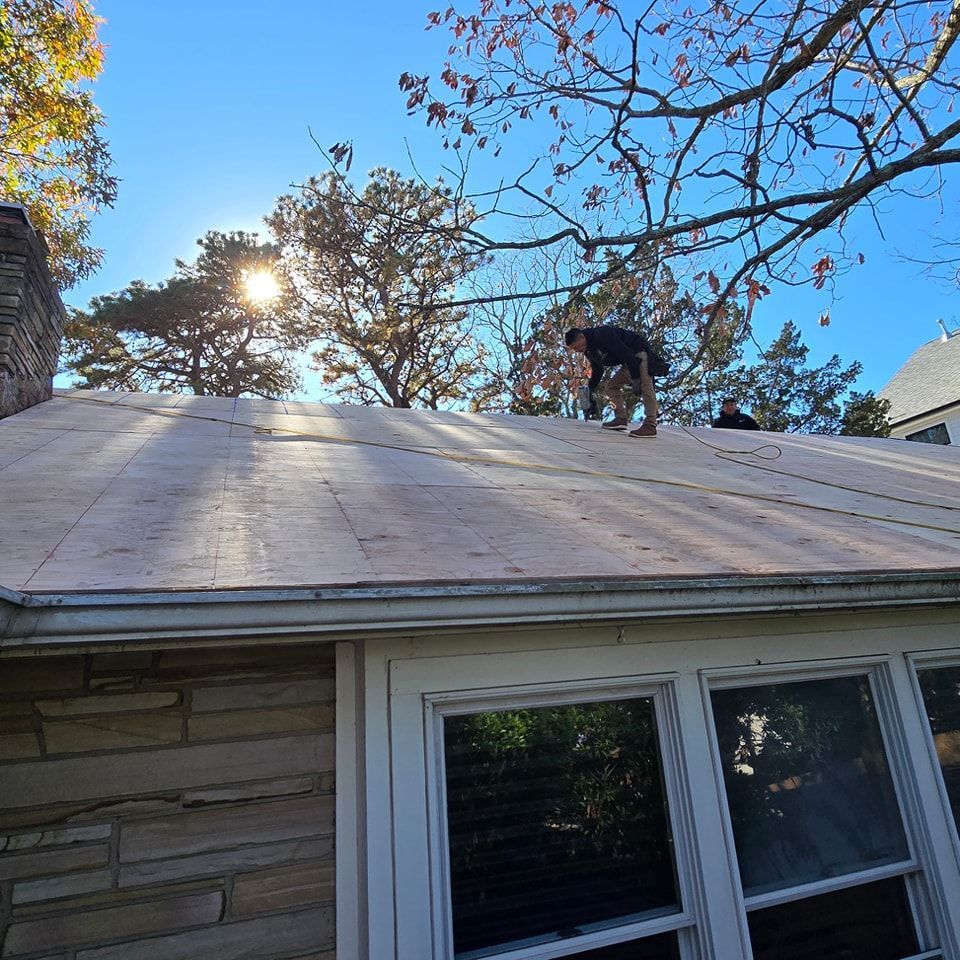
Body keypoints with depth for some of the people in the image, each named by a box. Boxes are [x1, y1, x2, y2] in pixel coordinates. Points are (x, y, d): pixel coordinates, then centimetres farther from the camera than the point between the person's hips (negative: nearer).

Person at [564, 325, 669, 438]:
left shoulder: (602, 334, -26)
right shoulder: (589, 350, 5)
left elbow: (626, 352, -30)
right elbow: (597, 371, 18)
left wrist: (635, 378, -32)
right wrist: (590, 391, 10)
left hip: (640, 353, -10)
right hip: (629, 363, 10)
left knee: (645, 387, -22)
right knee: (612, 386, 6)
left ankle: (650, 426, -27)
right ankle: (621, 419, 0)